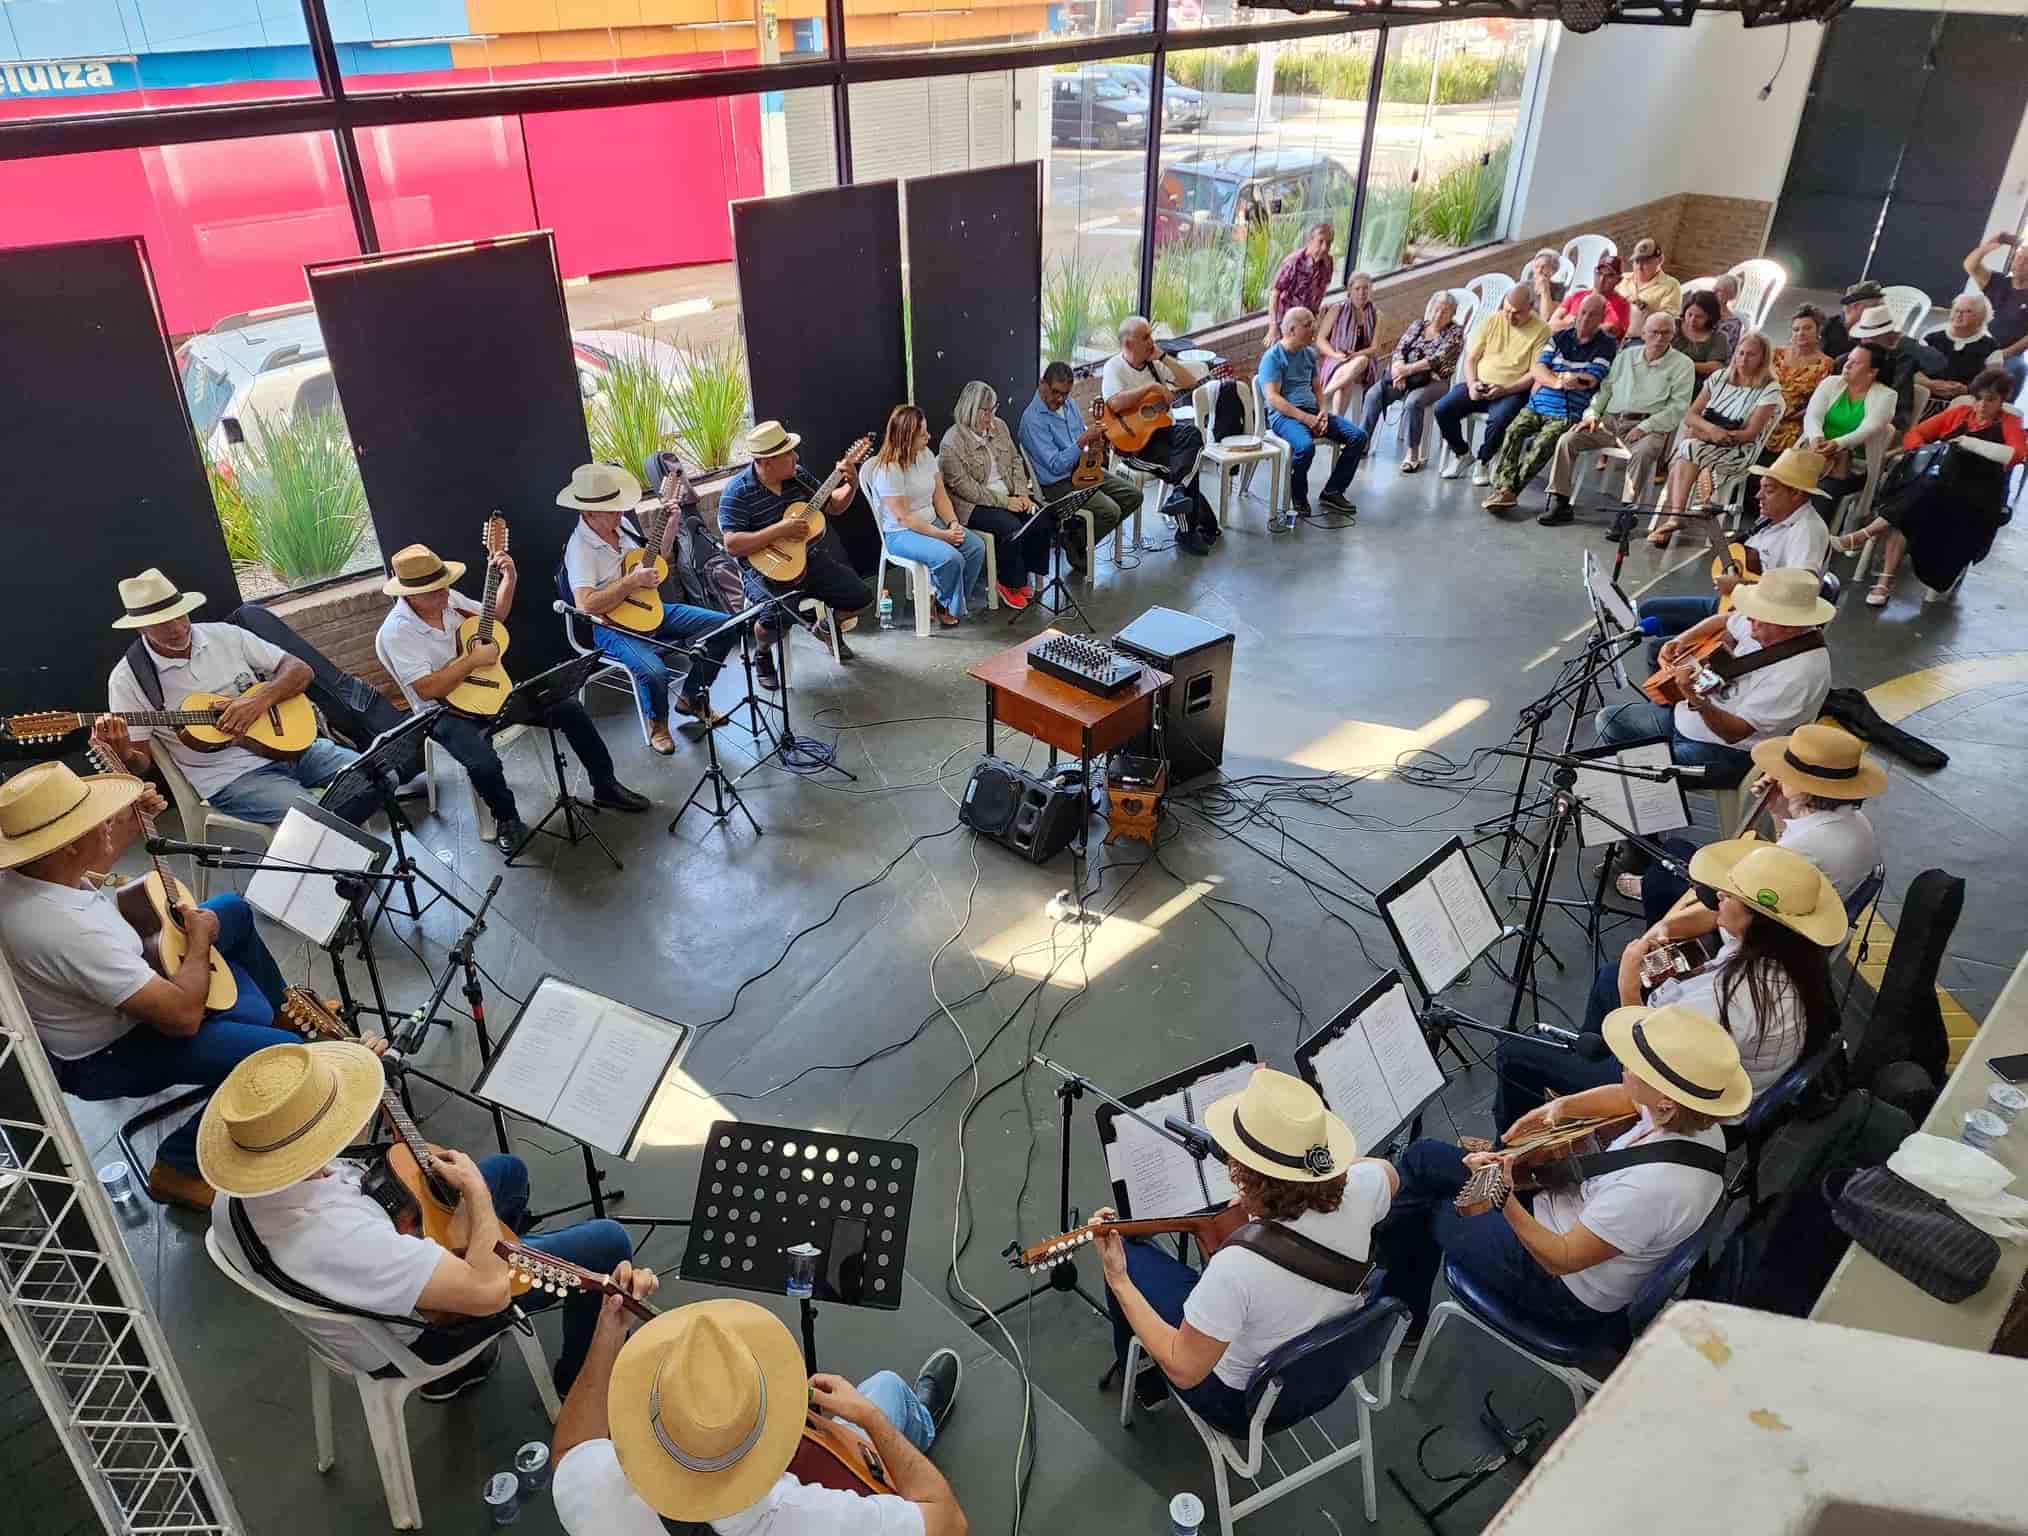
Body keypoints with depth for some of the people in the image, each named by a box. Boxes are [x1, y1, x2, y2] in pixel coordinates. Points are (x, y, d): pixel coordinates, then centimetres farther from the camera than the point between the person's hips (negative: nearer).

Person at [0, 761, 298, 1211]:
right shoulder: (74, 933, -42)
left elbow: (85, 870, 13)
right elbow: (183, 1016, -36)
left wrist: (131, 826, -1)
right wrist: (200, 938, -20)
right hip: (105, 1055, -10)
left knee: (234, 909, 20)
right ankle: (180, 1165, -1)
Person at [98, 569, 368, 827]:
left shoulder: (225, 635, 7)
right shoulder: (128, 679, 0)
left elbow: (301, 670, 8)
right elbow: (140, 763, 3)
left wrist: (261, 698, -11)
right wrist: (122, 754, -21)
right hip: (230, 777, -4)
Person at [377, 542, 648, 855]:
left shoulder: (449, 599, -2)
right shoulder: (397, 632, -20)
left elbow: (496, 615, 15)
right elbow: (426, 690, -27)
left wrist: (509, 579, -1)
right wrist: (472, 660, -25)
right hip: (446, 712, -7)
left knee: (569, 708, -2)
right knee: (485, 764, -34)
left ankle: (605, 787, 12)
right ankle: (506, 818, -1)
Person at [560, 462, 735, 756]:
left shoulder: (620, 525, 6)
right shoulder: (580, 547, -18)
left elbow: (656, 562, 21)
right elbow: (585, 605, -28)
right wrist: (632, 582, -24)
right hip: (613, 626, -8)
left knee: (724, 626, -2)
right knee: (654, 671, -36)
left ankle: (690, 698, 15)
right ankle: (658, 722, 1)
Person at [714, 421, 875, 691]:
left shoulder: (798, 476, 3)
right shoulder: (737, 492, -16)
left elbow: (833, 506, 15)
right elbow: (732, 545, -24)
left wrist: (851, 485, -5)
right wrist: (780, 530, -28)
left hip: (806, 559, 6)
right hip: (765, 568, -6)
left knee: (862, 596, -4)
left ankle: (828, 627, 31)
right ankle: (763, 654, 4)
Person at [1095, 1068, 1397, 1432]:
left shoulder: (1237, 1266, -43)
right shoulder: (1360, 1189, -27)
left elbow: (1185, 1371, -28)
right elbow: (1387, 1173, 0)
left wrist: (1117, 1280, -25)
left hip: (1244, 1404, -5)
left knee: (1131, 1255, 10)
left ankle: (1139, 1368, 40)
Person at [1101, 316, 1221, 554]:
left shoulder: (1155, 363, 12)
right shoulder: (1115, 367, -5)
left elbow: (1190, 383, 4)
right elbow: (1115, 403, -24)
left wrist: (1163, 357, -3)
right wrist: (1151, 386, -21)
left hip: (1163, 428, 6)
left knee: (1192, 434, -27)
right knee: (1181, 465, -23)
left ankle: (1180, 494, -27)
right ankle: (1205, 525, -11)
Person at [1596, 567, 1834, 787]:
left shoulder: (1800, 672, -30)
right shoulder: (1767, 626, -7)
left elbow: (1735, 732, -31)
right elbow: (1725, 621, 17)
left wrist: (1696, 699, -46)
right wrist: (1681, 641, 0)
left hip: (1726, 752, -9)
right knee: (1609, 719, 11)